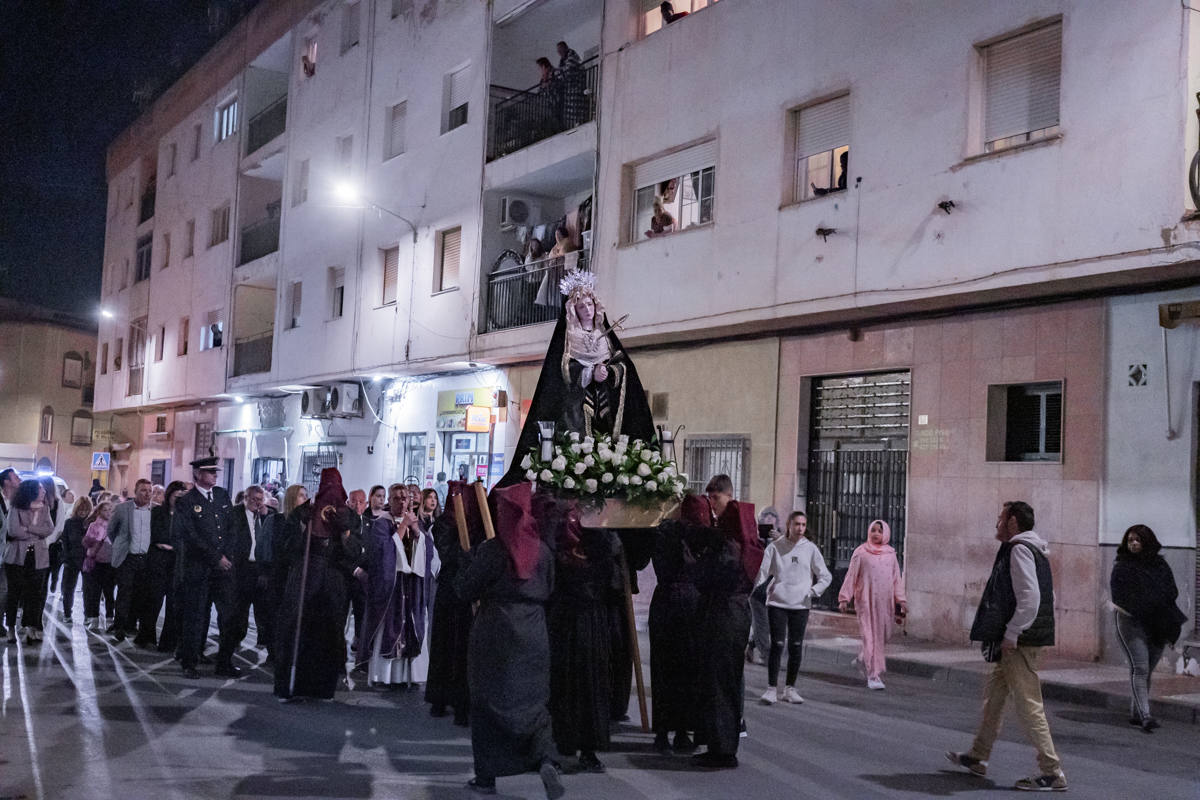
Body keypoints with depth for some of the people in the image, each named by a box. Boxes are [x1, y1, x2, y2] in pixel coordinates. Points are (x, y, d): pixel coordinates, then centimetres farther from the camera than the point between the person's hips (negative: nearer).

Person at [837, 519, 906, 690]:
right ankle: (873, 675, -5)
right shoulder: (861, 552, -1)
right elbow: (851, 575, -1)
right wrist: (845, 598, -5)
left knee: (883, 635, 7)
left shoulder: (890, 554, 10)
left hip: (884, 601, 4)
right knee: (871, 636, -7)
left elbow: (897, 578, 13)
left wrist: (900, 600, 7)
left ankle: (865, 657, 35)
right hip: (866, 600, -4)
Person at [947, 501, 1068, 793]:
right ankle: (978, 757, 32)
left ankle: (1052, 773, -4)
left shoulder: (1019, 549, -15)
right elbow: (1041, 596, 21)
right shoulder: (1034, 550, 17)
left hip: (1019, 642, -11)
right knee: (993, 693, 20)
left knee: (1028, 704, -7)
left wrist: (1011, 635, -21)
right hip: (1019, 640, 11)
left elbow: (1029, 597, -24)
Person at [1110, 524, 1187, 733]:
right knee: (1140, 668, -13)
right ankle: (1144, 716, -20)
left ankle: (1136, 713, 17)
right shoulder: (1122, 566, 2)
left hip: (1158, 625, 4)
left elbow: (1172, 592, 12)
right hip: (1132, 623, -4)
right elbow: (1117, 593, -7)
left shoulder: (1161, 565, 13)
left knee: (1148, 671, 8)